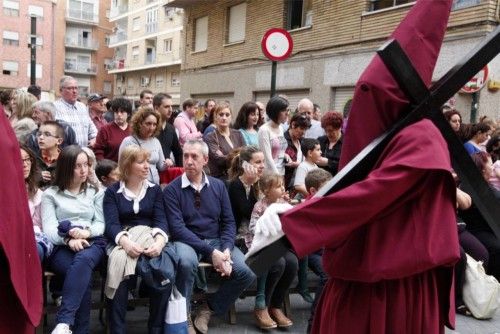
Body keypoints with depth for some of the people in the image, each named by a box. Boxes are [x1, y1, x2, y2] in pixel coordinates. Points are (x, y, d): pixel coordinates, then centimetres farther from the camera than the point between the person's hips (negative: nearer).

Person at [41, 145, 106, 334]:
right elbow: (48, 228, 1)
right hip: (60, 247, -1)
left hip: (92, 243, 1)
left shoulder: (95, 192, 21)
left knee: (83, 260, -38)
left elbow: (101, 223, 13)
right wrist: (69, 240, -19)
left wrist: (86, 232, -11)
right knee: (84, 275, -36)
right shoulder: (50, 194, 14)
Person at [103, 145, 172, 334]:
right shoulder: (113, 192, 11)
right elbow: (111, 224, -3)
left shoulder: (154, 190, 17)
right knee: (119, 265, -37)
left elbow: (161, 219, 4)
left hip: (149, 237, 1)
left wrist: (160, 241, -20)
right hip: (122, 241, -1)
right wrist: (125, 242, -27)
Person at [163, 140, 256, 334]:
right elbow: (177, 228, -13)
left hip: (216, 240, 4)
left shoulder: (218, 186, 7)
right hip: (187, 242, -3)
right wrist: (210, 252, -22)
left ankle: (210, 308, 6)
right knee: (186, 261, -38)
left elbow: (229, 221, 6)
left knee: (248, 272, -19)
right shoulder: (172, 190, -5)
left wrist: (226, 250, -14)